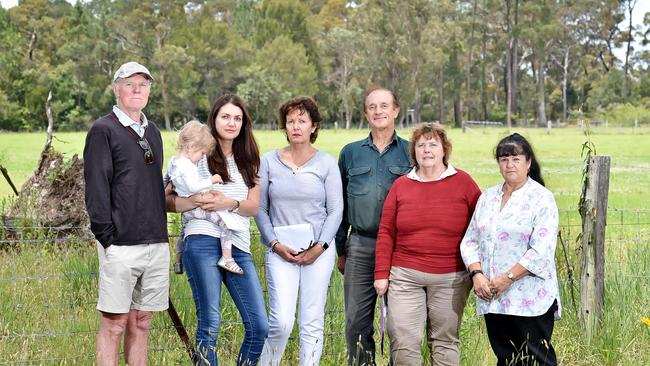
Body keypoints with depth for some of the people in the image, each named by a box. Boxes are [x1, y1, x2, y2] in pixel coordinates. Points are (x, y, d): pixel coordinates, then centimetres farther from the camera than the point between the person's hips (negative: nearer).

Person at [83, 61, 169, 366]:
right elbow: (96, 189, -9)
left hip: (156, 242, 6)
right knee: (114, 324, -3)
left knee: (141, 323, 11)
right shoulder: (103, 130, -4)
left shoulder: (152, 131, 17)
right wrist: (107, 236, -14)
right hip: (121, 245, -6)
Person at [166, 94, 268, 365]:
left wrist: (230, 204, -12)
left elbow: (254, 206, 8)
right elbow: (166, 200, 3)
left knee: (259, 326, -3)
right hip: (203, 242, -4)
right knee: (209, 324, -5)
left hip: (239, 248, 4)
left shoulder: (248, 161, 20)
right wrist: (196, 201, -15)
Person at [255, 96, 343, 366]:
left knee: (313, 322, 3)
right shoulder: (269, 161, 5)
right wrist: (275, 244, -6)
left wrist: (319, 247, -8)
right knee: (281, 321, -10)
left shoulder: (326, 163, 3)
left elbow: (336, 210, 2)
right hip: (280, 251, 0)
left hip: (318, 251, 1)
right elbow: (259, 208, 6)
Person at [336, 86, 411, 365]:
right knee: (357, 321, 4)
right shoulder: (351, 153, 11)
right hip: (360, 246, 2)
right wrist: (341, 251, 11)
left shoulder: (410, 152, 4)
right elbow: (340, 204, 15)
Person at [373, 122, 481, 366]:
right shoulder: (401, 185, 6)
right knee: (403, 341, -3)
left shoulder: (463, 182, 0)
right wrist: (381, 273, 2)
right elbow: (386, 232, 7)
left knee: (445, 342, 9)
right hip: (405, 275, 1)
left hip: (451, 278, -1)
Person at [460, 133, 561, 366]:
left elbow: (541, 251, -13)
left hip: (531, 300, -6)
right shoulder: (487, 197, 15)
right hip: (492, 298, 6)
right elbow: (470, 241, 12)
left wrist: (508, 278, -15)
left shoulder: (542, 199, -4)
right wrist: (477, 274, -5)